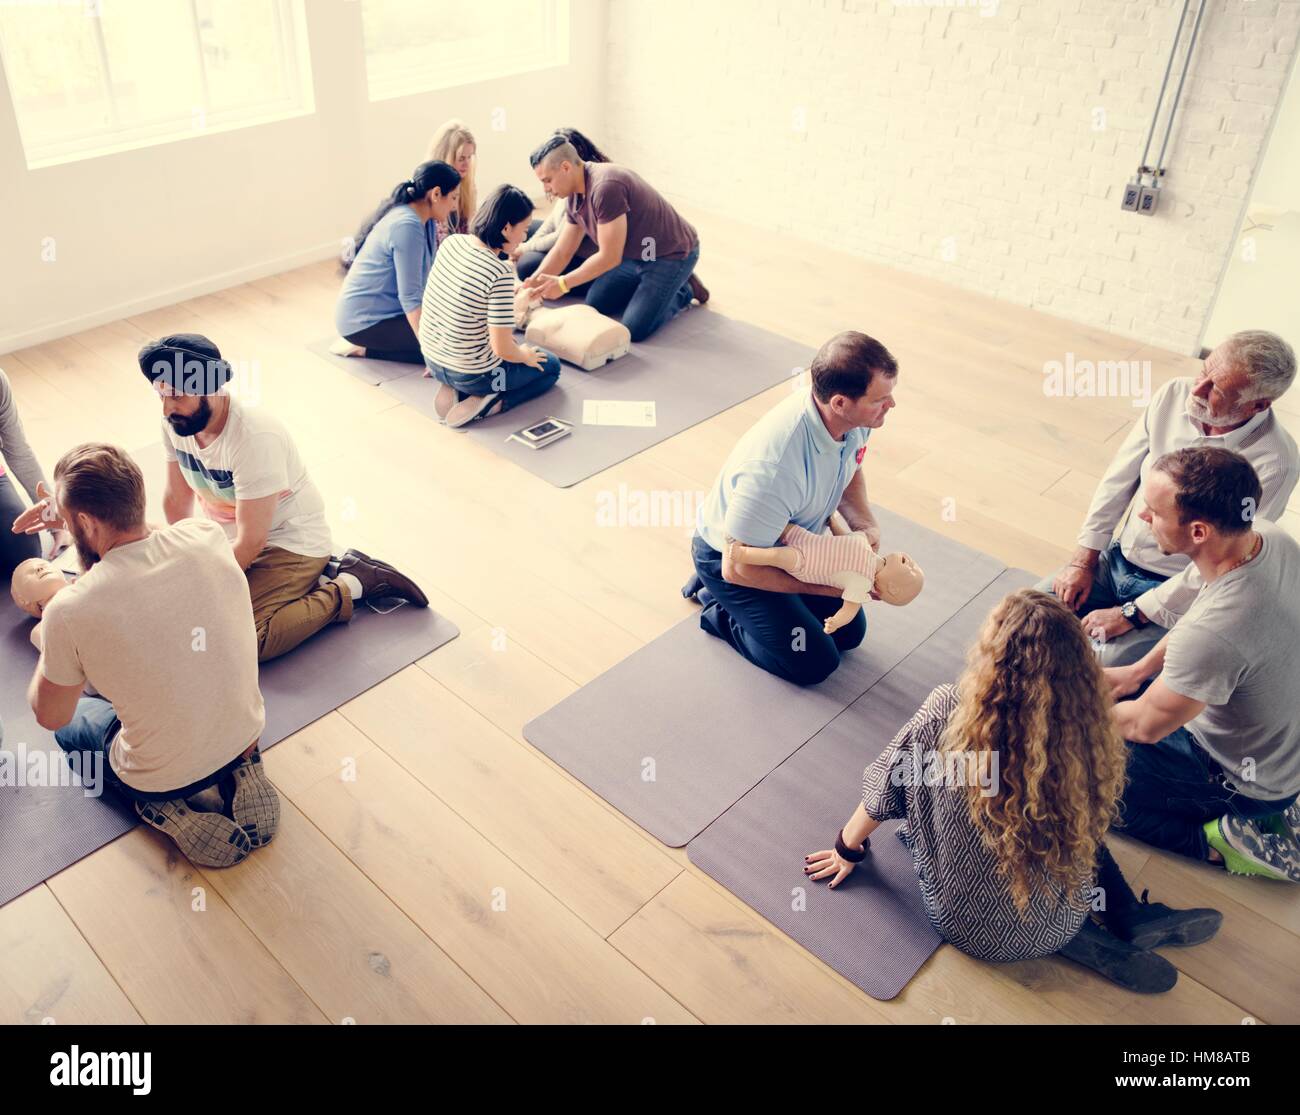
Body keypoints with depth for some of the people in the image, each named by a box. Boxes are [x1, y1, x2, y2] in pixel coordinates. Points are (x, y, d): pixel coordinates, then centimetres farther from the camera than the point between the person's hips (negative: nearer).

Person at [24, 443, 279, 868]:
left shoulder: (70, 612, -27)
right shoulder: (208, 536, -17)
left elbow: (49, 716, -6)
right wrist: (69, 514, 12)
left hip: (162, 778, -3)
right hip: (246, 735, 3)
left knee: (71, 724, 29)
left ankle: (160, 808, 7)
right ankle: (237, 770, 13)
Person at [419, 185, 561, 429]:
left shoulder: (451, 242, -7)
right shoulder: (501, 273, -27)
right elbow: (503, 350, -24)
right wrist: (525, 355, -2)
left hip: (431, 359, 6)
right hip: (472, 374, -6)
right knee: (551, 365, 20)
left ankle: (454, 390, 12)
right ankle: (491, 403, -2)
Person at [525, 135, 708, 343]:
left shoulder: (606, 187, -31)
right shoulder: (576, 196, -2)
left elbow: (609, 257, -28)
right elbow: (562, 252, 6)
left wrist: (563, 284, -21)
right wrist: (533, 285, -7)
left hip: (672, 254, -9)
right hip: (636, 254, 9)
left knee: (635, 330, -15)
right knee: (595, 304, 12)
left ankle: (683, 291, 8)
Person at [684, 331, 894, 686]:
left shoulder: (855, 420, -20)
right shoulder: (774, 469, -43)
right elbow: (737, 567, -31)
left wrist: (865, 523, -13)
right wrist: (827, 586, -22)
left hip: (790, 541, 7)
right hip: (729, 556, -7)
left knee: (850, 632, 13)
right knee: (815, 663, -8)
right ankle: (721, 613, 14)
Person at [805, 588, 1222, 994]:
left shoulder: (943, 717, -29)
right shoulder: (1085, 732, -23)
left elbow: (881, 793, -10)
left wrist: (848, 849, 11)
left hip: (966, 926, -2)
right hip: (1057, 927, 2)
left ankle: (1084, 941, 10)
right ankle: (1134, 919, 17)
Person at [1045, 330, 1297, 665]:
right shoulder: (1175, 394, -8)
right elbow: (1119, 479, 0)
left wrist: (1132, 614, -19)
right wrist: (1083, 560, -2)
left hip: (1177, 593, -5)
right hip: (1116, 559, 6)